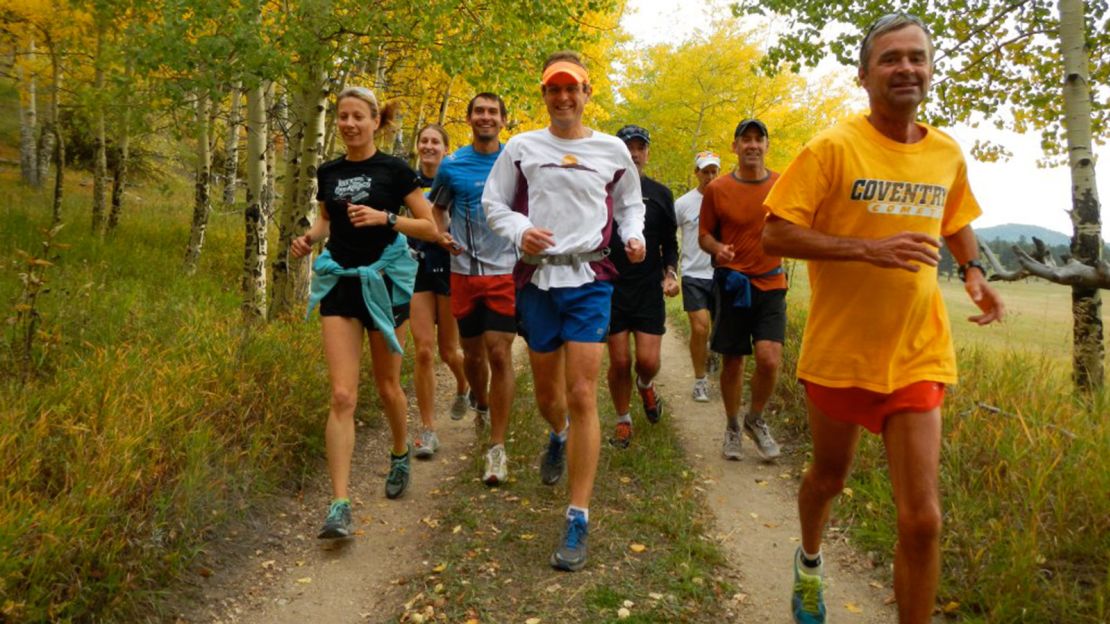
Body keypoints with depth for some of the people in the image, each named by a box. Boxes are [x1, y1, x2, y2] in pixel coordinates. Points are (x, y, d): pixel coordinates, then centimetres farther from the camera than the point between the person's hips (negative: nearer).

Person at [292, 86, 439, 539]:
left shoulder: (394, 170, -4)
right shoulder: (328, 173, 8)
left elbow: (431, 228, -5)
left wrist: (385, 217, -19)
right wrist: (310, 237, 2)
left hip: (384, 282, -2)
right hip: (339, 283, 3)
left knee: (387, 386, 12)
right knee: (342, 396, -7)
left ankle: (400, 456, 42)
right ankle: (339, 506, -8)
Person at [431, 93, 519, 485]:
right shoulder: (452, 166, 4)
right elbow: (437, 210, 15)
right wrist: (442, 238, -5)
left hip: (506, 272, -2)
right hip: (464, 272, 2)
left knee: (499, 353, -9)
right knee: (472, 353, 13)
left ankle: (497, 447, -4)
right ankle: (481, 405, 44)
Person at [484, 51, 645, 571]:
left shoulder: (612, 150, 8)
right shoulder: (522, 147, 6)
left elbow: (631, 203, 20)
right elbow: (493, 203, 10)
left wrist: (634, 235, -1)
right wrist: (520, 230, -11)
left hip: (589, 279, -1)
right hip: (536, 278, 2)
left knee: (582, 397, -9)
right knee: (547, 395, 14)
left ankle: (578, 520, -2)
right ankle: (558, 437, 52)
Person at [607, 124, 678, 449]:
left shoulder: (660, 194, 7)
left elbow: (670, 243, 12)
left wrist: (670, 274, -5)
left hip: (649, 289, 1)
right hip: (611, 288, -1)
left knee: (648, 361, -6)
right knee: (619, 362, 1)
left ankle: (645, 385, 31)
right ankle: (623, 421, 21)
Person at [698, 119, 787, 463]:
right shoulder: (717, 189, -2)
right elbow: (704, 234, 6)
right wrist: (717, 248, -16)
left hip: (771, 284, 1)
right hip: (732, 284, 0)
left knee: (769, 359, -13)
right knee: (732, 361, 7)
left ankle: (756, 419, 15)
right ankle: (732, 427, 29)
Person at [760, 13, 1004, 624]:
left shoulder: (947, 154, 5)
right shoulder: (833, 147, -11)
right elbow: (775, 234, -16)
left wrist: (972, 270, 4)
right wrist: (868, 249, -26)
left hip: (918, 358, 3)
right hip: (839, 351, -2)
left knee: (922, 519, -3)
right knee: (828, 477, 20)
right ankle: (809, 563, 52)